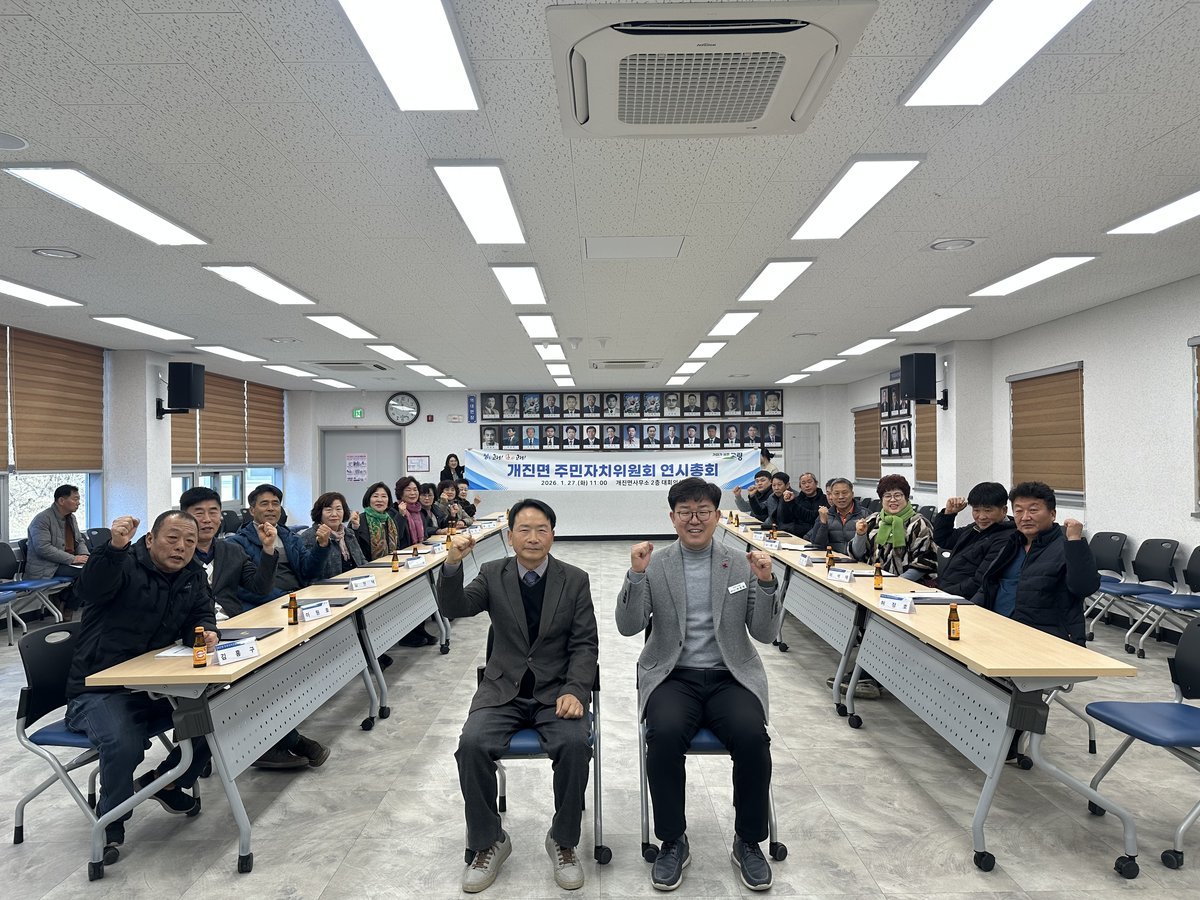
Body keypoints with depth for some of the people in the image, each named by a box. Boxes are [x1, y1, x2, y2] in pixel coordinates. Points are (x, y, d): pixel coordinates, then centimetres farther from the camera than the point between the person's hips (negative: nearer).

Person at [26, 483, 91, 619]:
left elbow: (79, 541, 18)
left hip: (66, 563, 8)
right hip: (45, 568, -8)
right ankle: (66, 613, -7)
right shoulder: (42, 519, -13)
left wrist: (85, 556, -4)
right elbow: (43, 548, -22)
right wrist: (72, 559, -25)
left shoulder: (71, 517, 13)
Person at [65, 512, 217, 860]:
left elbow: (201, 617, 4)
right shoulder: (126, 565, -13)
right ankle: (110, 820, -1)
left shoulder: (194, 576, 7)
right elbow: (91, 588, -33)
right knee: (125, 745, -32)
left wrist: (206, 632, -22)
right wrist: (115, 548, -52)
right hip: (99, 691, -6)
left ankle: (166, 780, 14)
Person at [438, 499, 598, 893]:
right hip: (502, 689, 1)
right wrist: (452, 563, -30)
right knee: (472, 744, -24)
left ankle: (563, 841, -2)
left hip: (556, 690, -1)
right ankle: (488, 842, 0)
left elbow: (586, 644, -2)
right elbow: (454, 608, -11)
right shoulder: (492, 574, 3)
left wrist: (575, 691, -17)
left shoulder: (575, 580, 0)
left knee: (575, 745, -28)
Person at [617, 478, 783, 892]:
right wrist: (636, 575, -19)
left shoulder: (741, 564, 6)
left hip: (730, 676, 1)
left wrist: (766, 583, -14)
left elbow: (765, 633, 2)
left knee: (752, 736, -27)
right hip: (674, 676, -1)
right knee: (664, 734, -30)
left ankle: (748, 842, -1)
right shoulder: (654, 565, 4)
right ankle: (673, 841, -6)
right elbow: (628, 626, -5)